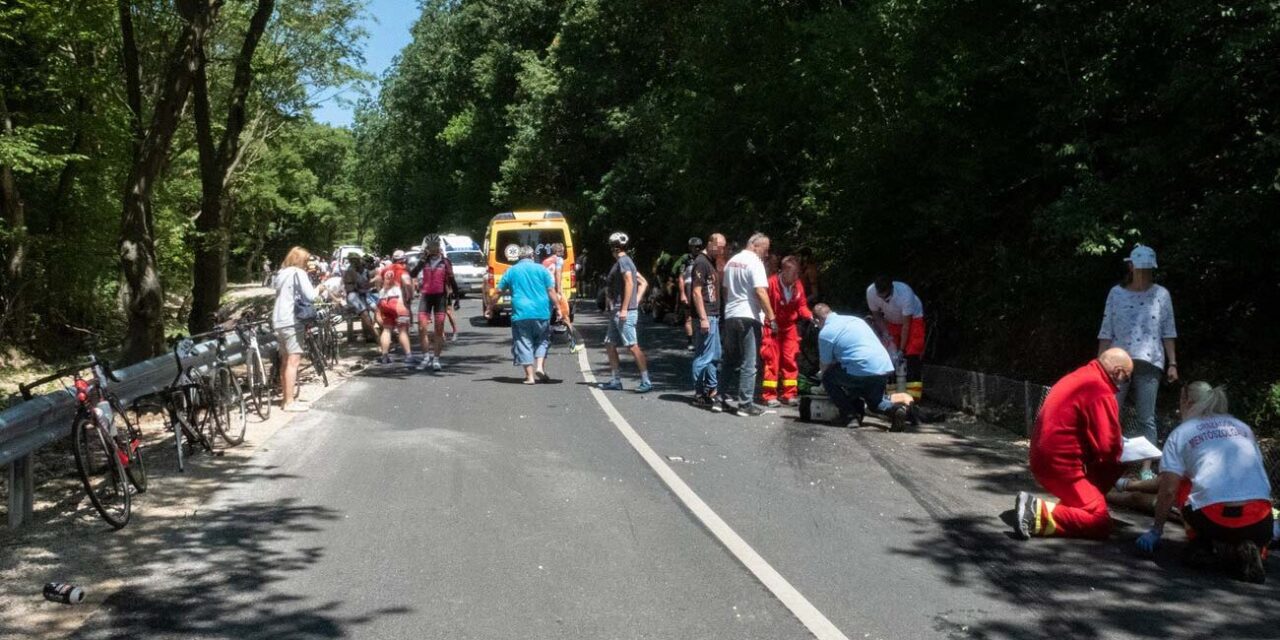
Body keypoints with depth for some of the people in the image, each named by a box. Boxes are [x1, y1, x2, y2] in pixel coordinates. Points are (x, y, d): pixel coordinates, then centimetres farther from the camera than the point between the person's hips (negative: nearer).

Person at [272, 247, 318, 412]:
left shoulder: (282, 274, 18)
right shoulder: (298, 273, -8)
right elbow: (310, 296, -18)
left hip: (278, 321, 9)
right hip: (291, 321, -9)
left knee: (286, 361, 15)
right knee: (293, 361, -8)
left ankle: (285, 397, 21)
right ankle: (290, 401, -10)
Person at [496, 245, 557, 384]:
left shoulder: (511, 271, 7)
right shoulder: (541, 269, 4)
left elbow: (499, 291, 10)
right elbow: (551, 291, -2)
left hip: (521, 314, 0)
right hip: (541, 313, 0)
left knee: (524, 343, 6)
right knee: (542, 340, 16)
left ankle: (530, 376, 2)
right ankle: (540, 367, -1)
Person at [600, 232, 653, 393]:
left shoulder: (622, 261, -11)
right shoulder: (626, 261, 19)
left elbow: (629, 283, -23)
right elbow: (643, 283, 21)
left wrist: (624, 308, -24)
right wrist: (636, 301, 12)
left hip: (624, 312, -10)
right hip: (617, 312, 10)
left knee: (632, 346, -10)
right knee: (610, 345, 12)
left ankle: (646, 381, -9)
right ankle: (615, 381, 17)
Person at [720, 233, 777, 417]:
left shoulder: (732, 261, 13)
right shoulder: (755, 263, -12)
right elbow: (761, 292, -19)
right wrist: (771, 317, -17)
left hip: (730, 316, 7)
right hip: (749, 317, -7)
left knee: (729, 360, 17)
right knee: (749, 363, -3)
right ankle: (745, 404, -3)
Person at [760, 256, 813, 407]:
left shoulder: (798, 284, -4)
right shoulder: (772, 282, -20)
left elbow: (802, 305, 5)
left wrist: (809, 316, -12)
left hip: (789, 327, 5)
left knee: (790, 361, 8)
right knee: (772, 361, -2)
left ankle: (789, 394, 15)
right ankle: (770, 395, 4)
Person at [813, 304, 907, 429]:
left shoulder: (825, 333, -1)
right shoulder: (854, 319, 21)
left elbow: (825, 365, 8)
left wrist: (821, 374, 33)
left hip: (862, 371, -7)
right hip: (885, 368, 7)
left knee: (828, 378, 13)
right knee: (874, 402, 30)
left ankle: (849, 414, 7)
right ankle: (893, 408, -1)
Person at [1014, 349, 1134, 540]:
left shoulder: (1081, 377, 13)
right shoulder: (1100, 392, -17)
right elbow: (1107, 446, -18)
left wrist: (1116, 443, 15)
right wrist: (1120, 446, 5)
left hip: (1047, 457, 10)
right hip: (1060, 463, -10)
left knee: (1113, 467, 20)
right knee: (1101, 523, -8)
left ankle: (1071, 504, 13)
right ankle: (1039, 513, -18)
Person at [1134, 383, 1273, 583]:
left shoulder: (1181, 433, 10)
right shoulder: (1243, 427, 21)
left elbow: (1168, 490, 3)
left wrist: (1156, 531, 16)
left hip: (1213, 517, -3)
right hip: (1259, 523, 3)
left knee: (1181, 485, 26)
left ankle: (1206, 547, 11)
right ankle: (1246, 551, 3)